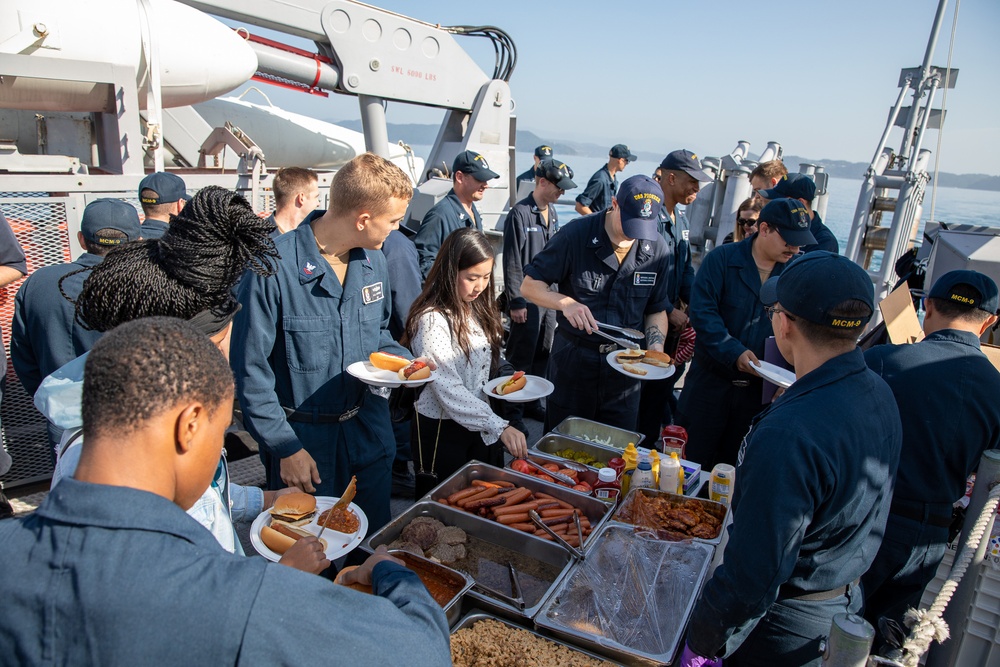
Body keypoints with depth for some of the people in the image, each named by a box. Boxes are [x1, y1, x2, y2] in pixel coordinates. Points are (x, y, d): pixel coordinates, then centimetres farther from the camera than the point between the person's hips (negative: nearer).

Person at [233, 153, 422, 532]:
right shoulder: (273, 267, -21)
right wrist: (285, 447, -14)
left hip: (368, 427, 6)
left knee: (377, 542, 20)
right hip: (304, 436, -5)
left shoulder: (374, 261, 1)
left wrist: (399, 359, -5)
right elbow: (250, 370, -16)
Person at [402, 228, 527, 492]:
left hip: (481, 428, 7)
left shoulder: (478, 310, 5)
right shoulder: (432, 321, -20)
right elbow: (448, 391, -26)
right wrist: (500, 426, -30)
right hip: (442, 431, -7)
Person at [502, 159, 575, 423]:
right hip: (527, 298, -8)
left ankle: (531, 402, 30)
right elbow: (512, 262, -15)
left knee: (542, 353, 15)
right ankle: (512, 406, 18)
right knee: (521, 356, 2)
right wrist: (515, 302, -15)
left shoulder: (551, 211, 9)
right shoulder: (520, 213, -15)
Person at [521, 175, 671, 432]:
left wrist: (656, 345, -11)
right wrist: (565, 302, -27)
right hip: (572, 359, -2)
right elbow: (529, 286, -9)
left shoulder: (657, 248, -3)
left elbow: (657, 309, 8)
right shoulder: (576, 234, -13)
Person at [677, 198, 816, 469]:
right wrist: (735, 352, -25)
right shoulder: (722, 259, -6)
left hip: (761, 387, 3)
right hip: (711, 382, -2)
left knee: (733, 468, 14)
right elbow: (702, 312, -14)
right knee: (692, 461, 8)